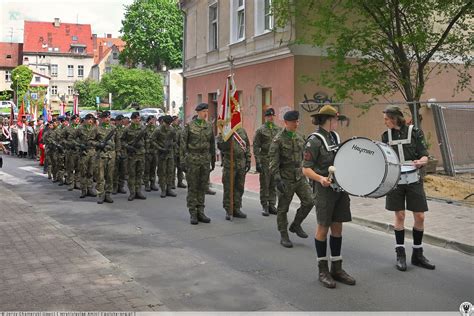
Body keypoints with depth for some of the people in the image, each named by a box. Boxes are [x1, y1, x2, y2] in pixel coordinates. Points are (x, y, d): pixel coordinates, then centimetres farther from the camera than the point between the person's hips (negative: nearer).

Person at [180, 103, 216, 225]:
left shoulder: (209, 126, 8)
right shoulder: (189, 126, -5)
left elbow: (212, 144, 13)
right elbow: (183, 144, -5)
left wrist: (213, 160, 13)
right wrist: (182, 161, -10)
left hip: (205, 160, 4)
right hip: (192, 159, -4)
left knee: (203, 187, 8)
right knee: (192, 187, 1)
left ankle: (200, 212, 15)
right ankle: (193, 214, 7)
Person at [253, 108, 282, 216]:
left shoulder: (279, 129, 9)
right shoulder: (260, 130, -2)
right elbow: (256, 147, -5)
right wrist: (257, 162, -11)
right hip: (265, 161, -4)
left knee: (274, 185, 8)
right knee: (264, 185, 1)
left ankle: (272, 205, 16)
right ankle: (265, 206, 8)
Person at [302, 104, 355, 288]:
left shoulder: (335, 136, 10)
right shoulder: (314, 140, -12)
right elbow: (306, 169, -14)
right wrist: (321, 178, -30)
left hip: (340, 188, 7)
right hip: (324, 190, -7)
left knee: (337, 227, 12)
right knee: (323, 228, 4)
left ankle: (336, 268, 22)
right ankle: (323, 270, 16)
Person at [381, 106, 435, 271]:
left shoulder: (415, 132, -3)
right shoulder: (386, 135, 5)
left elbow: (424, 156, -3)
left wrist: (420, 161, -25)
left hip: (414, 179, -1)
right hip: (395, 180, 1)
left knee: (419, 217, 1)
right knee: (399, 216, 4)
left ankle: (417, 254, 17)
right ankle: (400, 254, 14)